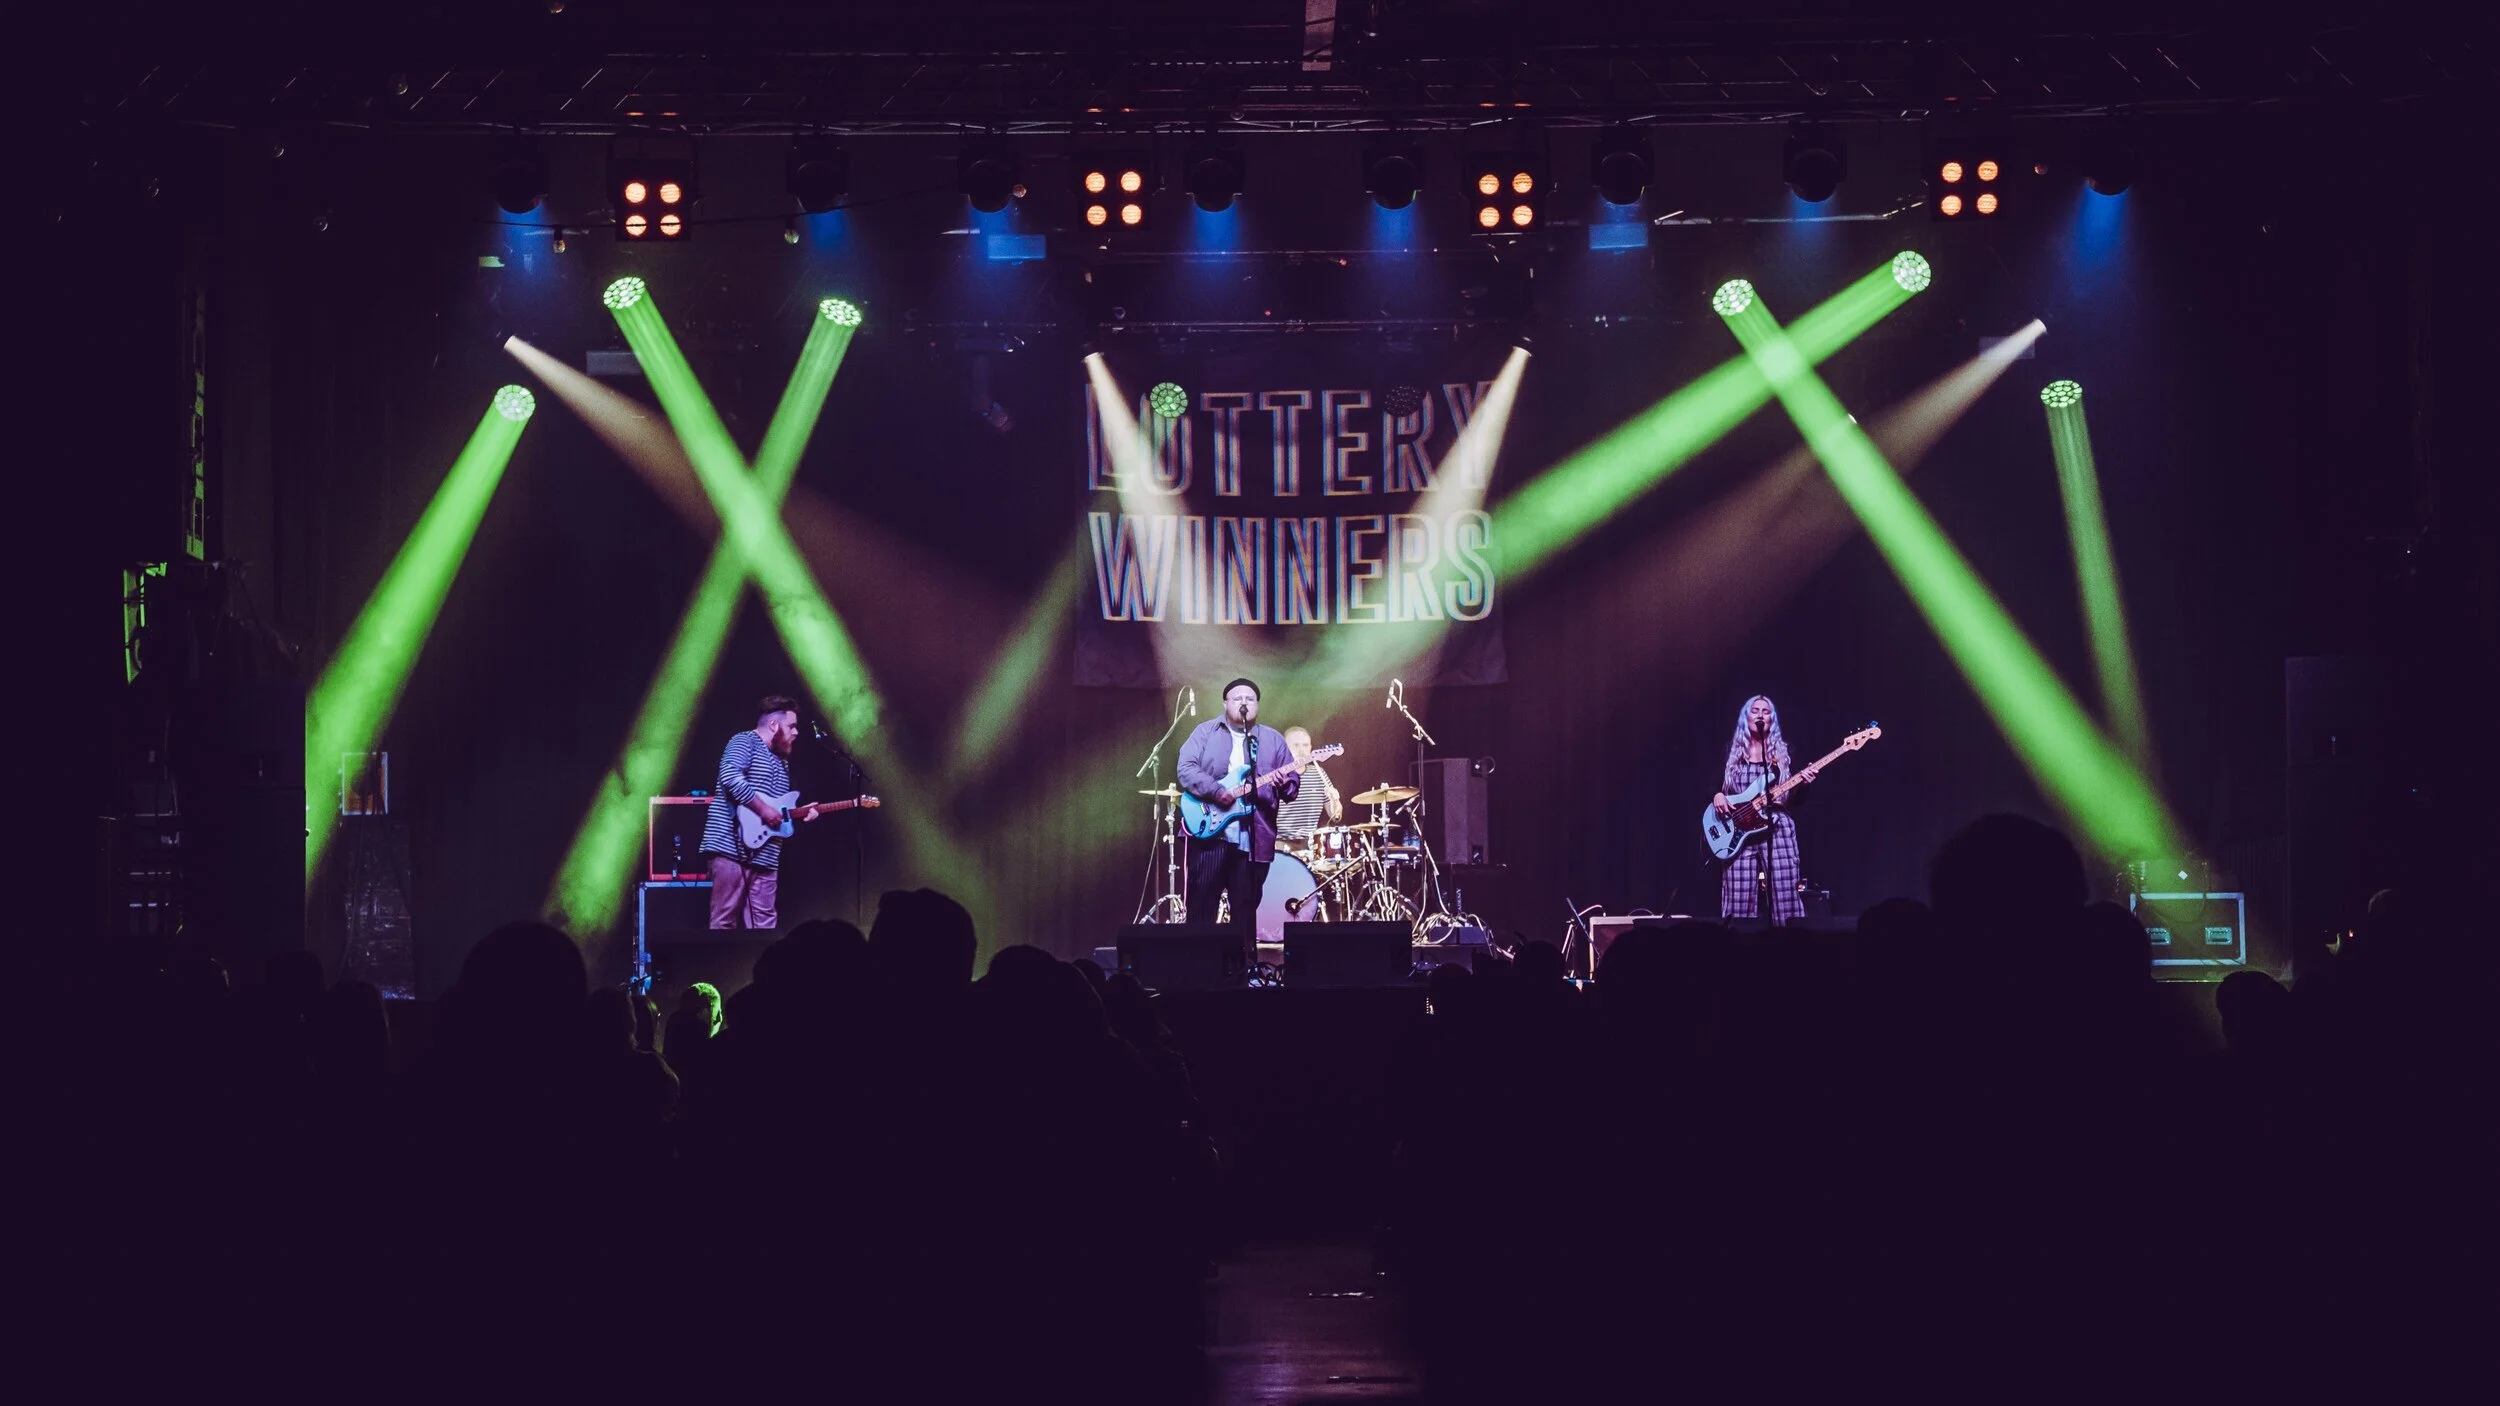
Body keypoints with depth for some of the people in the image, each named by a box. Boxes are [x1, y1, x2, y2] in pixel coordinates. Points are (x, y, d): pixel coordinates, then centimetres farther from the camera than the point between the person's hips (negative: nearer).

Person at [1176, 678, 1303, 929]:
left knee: (1245, 913, 6)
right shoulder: (1205, 732, 7)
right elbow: (1186, 768, -5)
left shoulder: (1273, 740, 13)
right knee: (1200, 906, -5)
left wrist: (1285, 785, -15)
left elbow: (1294, 782, 9)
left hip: (1254, 839, 2)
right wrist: (1216, 791, -18)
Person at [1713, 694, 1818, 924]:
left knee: (1784, 894, -9)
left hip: (1777, 828, 0)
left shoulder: (1784, 752, 11)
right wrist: (1717, 796, -9)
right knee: (1740, 901, -7)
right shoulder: (1732, 752, 13)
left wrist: (1803, 782, -13)